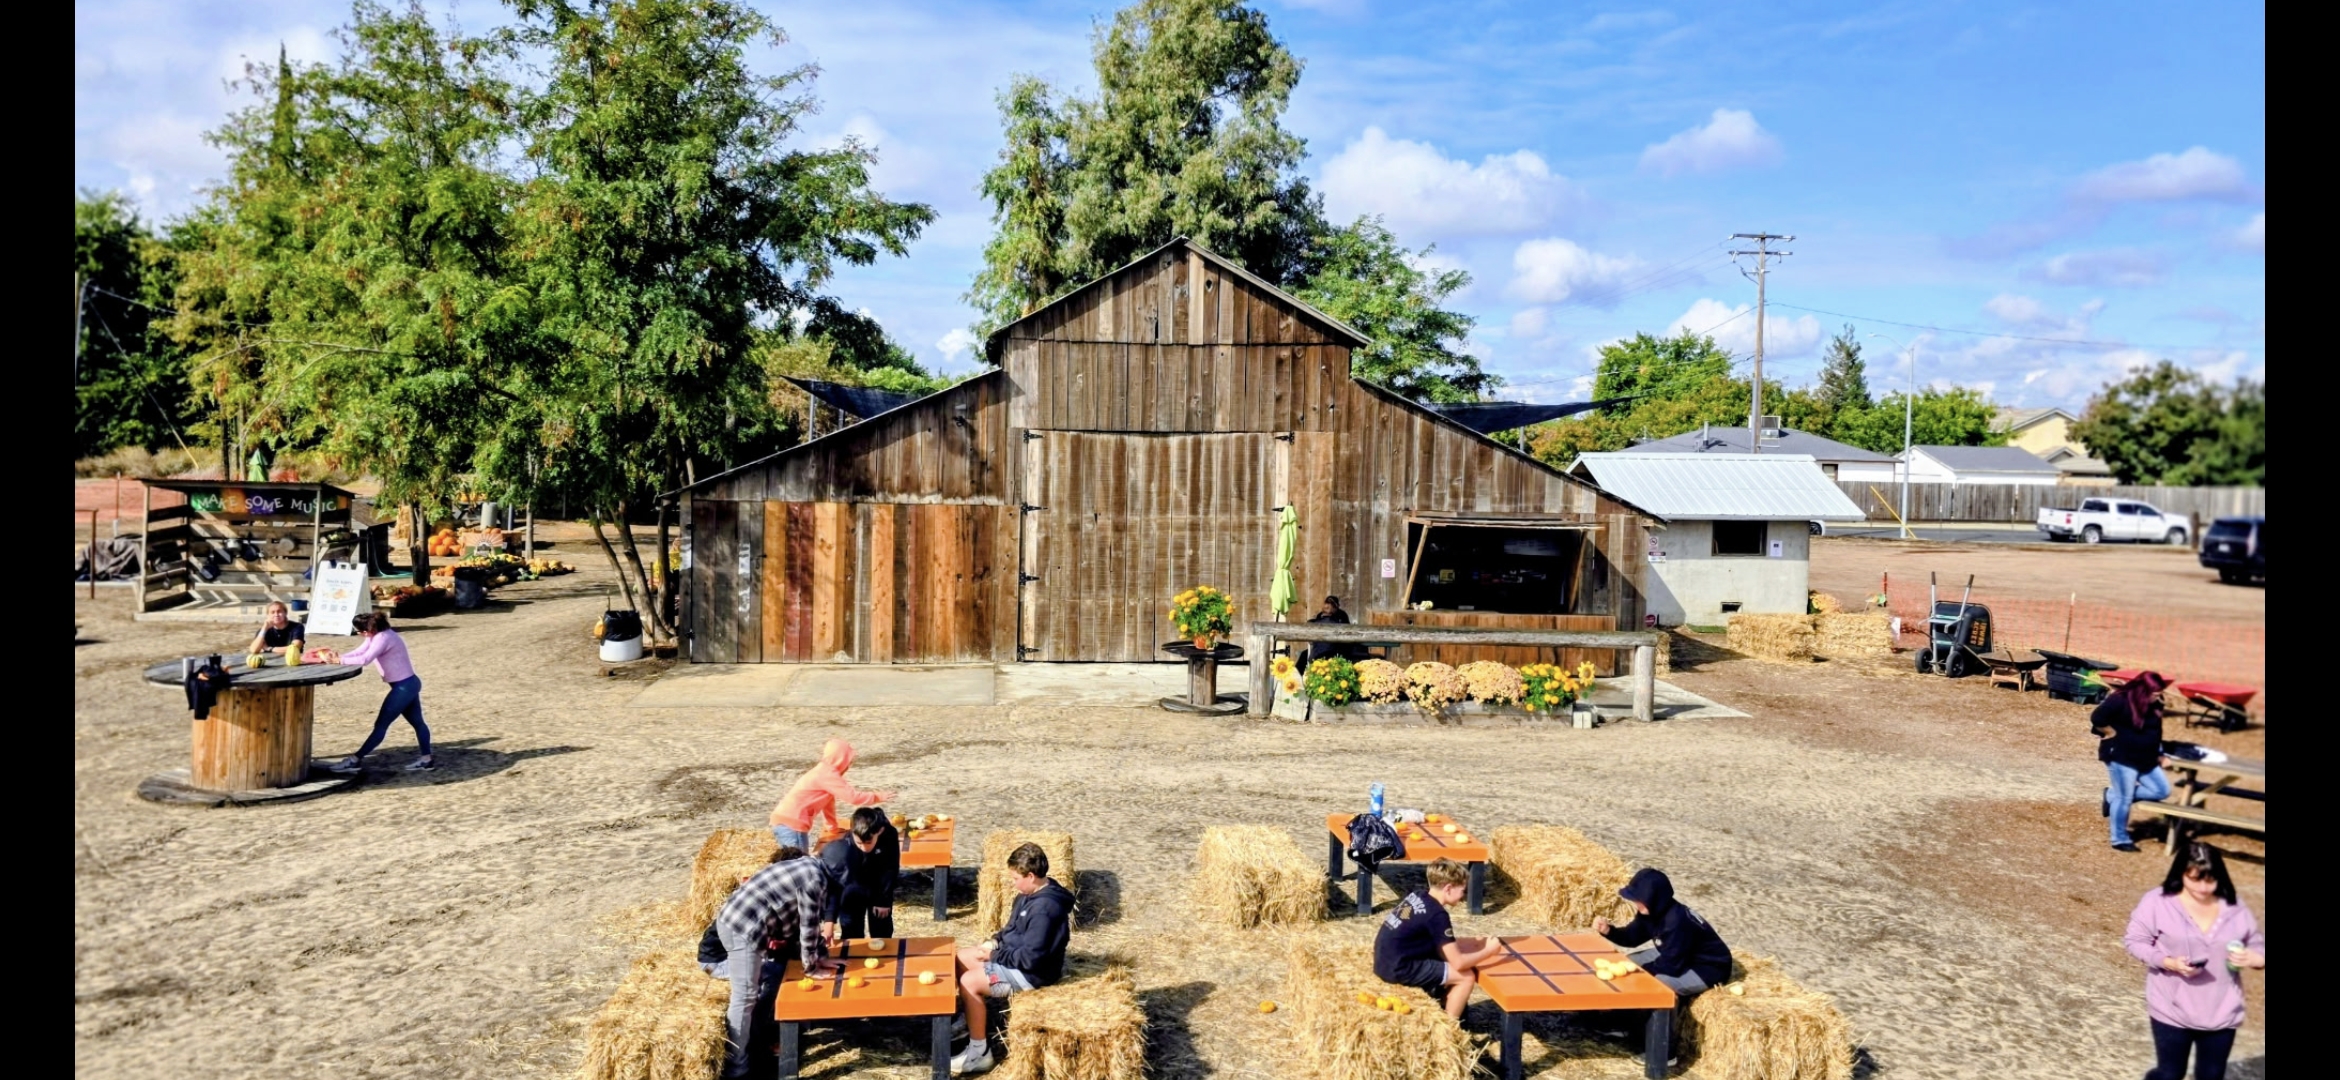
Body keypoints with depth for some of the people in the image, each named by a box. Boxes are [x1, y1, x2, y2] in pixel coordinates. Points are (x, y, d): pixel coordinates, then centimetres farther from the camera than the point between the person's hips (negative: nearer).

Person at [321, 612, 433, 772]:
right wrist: (337, 656, -9)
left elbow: (365, 659, -31)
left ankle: (355, 760, 2)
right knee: (417, 722, 15)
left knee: (381, 725, -3)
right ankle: (426, 759, 23)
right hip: (409, 684, 11)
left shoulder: (383, 638, -22)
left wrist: (339, 660, -22)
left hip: (404, 686, -11)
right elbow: (358, 653, 6)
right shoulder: (376, 636, 9)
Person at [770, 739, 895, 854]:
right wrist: (879, 797, -6)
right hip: (791, 823, -10)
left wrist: (836, 826, 34)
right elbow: (853, 797, -17)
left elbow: (827, 804, 28)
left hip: (785, 821, 10)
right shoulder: (828, 775, -13)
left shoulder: (824, 772, 18)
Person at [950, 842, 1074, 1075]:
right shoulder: (1033, 892, 1)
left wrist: (994, 955, -18)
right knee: (959, 959, 12)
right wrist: (995, 942, 1)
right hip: (1016, 955, 11)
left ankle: (979, 1052, -6)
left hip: (1031, 971, -11)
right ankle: (973, 1020, 27)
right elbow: (1014, 928, 18)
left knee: (969, 982, -19)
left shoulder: (1043, 908, -30)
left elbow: (1030, 958, -30)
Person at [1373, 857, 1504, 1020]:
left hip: (1384, 962, 9)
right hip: (1398, 969, -9)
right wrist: (1489, 951, 1)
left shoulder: (1417, 895, 7)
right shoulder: (1437, 915, -16)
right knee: (1467, 976, -1)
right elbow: (1458, 963, -15)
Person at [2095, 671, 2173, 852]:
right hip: (2121, 757, -8)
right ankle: (2120, 840, 9)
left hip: (2146, 759, 8)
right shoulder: (2120, 700, -19)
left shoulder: (2155, 704, 4)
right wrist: (2113, 733, -14)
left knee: (2162, 790, 6)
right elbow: (2096, 718, -22)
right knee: (2124, 799, -3)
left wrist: (2158, 754, 16)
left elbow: (2156, 731, 18)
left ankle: (2114, 795, 15)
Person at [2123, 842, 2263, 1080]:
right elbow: (2134, 940, -7)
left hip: (2222, 1014, 3)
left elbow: (2258, 946, 8)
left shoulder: (2234, 909, -1)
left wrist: (2254, 958, -15)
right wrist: (2169, 962, -23)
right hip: (2172, 1011, -3)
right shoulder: (2157, 902, -12)